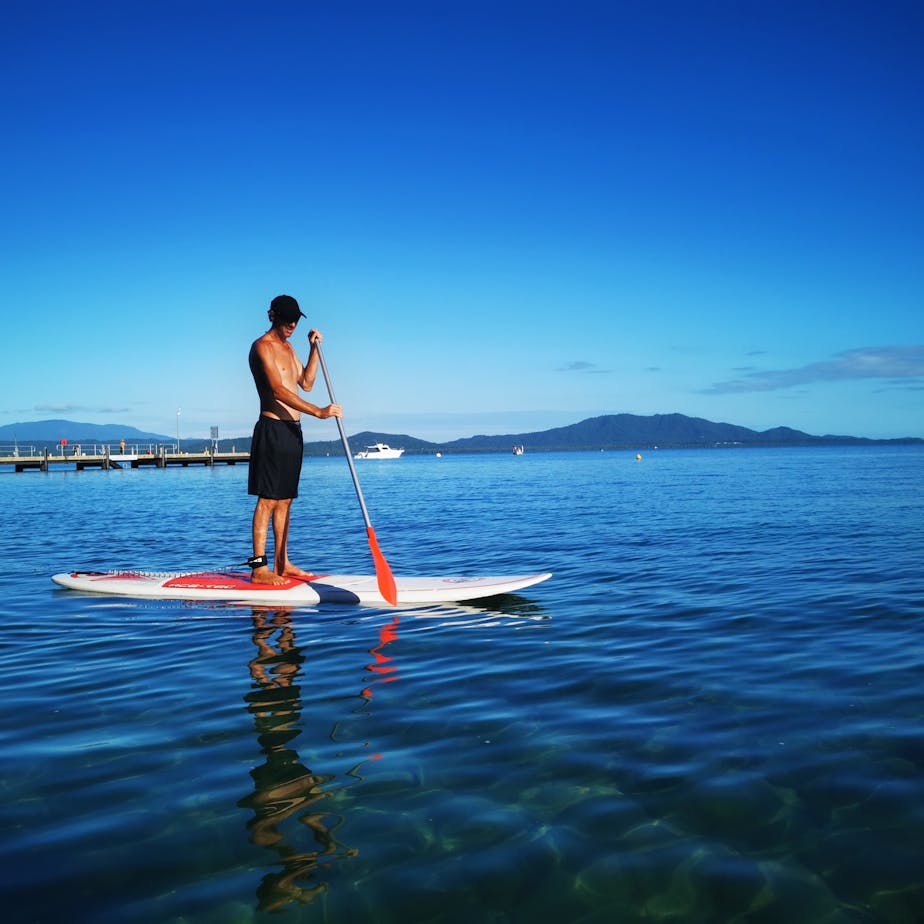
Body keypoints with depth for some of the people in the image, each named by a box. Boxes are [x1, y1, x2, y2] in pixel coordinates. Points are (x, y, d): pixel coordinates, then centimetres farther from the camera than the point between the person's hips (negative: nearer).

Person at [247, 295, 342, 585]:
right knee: (267, 500, -10)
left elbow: (306, 383, 20)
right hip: (273, 428, -9)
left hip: (292, 430, 9)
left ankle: (282, 563, 16)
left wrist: (314, 348, 12)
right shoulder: (263, 346, -10)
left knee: (285, 499, 11)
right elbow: (279, 390, -21)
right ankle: (259, 568, -9)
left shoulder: (288, 347, 20)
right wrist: (318, 412, -28)